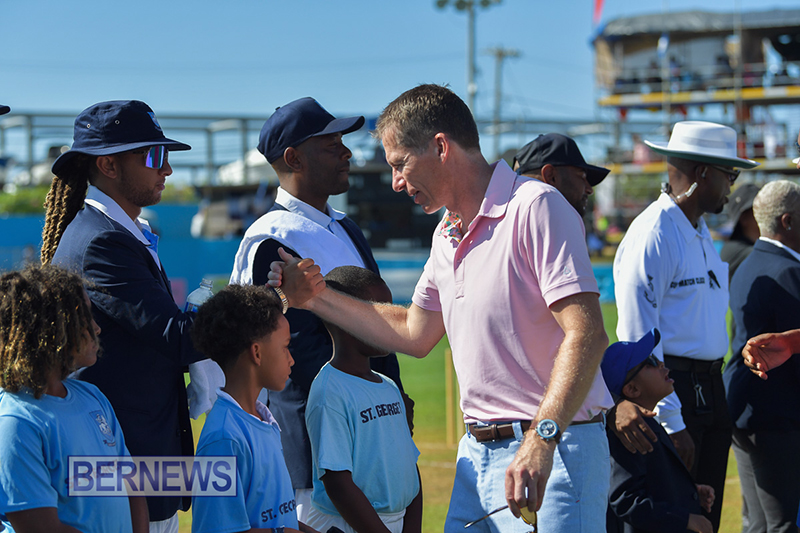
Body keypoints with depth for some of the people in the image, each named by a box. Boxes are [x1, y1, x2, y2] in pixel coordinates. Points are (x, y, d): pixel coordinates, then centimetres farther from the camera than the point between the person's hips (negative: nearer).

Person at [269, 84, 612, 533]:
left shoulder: (535, 207, -13)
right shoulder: (448, 235, 18)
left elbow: (587, 335, -21)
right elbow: (415, 334, 28)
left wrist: (541, 438, -29)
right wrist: (316, 298, 22)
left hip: (552, 451, -8)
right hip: (477, 454, 8)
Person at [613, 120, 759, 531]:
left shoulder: (702, 233, 16)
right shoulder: (653, 236, -14)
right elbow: (640, 340, -18)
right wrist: (671, 423, -19)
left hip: (710, 389, 9)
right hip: (672, 388, -9)